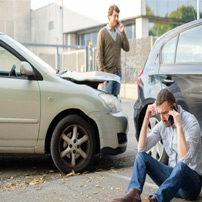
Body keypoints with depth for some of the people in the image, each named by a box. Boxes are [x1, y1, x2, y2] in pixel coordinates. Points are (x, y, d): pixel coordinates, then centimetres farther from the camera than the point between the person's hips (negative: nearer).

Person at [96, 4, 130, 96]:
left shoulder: (119, 34, 15)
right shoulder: (103, 32, -3)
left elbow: (127, 48, 3)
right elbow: (99, 54, -8)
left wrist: (123, 32, -5)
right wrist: (102, 74, -14)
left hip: (118, 73, 6)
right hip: (107, 73, -6)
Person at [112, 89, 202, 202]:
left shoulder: (191, 123, -16)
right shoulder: (163, 125, 4)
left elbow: (185, 159, -28)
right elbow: (142, 148, -4)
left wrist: (179, 127, -32)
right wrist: (146, 119, -9)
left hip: (193, 181, -6)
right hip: (172, 176, 6)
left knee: (181, 166, -39)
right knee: (141, 156, -10)